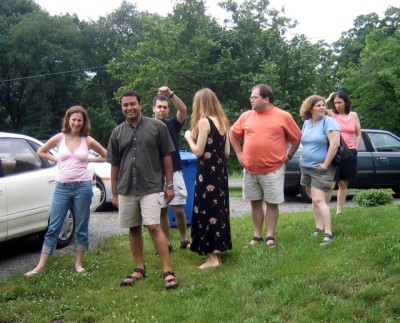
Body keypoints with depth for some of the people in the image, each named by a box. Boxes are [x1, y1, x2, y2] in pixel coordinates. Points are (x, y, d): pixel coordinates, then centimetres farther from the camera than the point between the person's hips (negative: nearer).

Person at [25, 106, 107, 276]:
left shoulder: (88, 140, 1)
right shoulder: (59, 138, 3)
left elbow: (106, 155, 11)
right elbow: (41, 151, 15)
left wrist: (88, 160, 2)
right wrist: (57, 159, 3)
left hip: (82, 187, 0)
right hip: (62, 187, 1)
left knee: (81, 228, 6)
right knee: (53, 227, 1)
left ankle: (79, 263, 18)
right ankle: (40, 265, 4)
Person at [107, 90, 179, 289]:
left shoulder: (157, 127, -1)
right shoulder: (118, 132, 7)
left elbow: (167, 156, 1)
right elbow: (114, 164, 11)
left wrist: (169, 185, -2)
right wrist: (114, 193, 10)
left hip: (150, 187, -4)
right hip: (126, 189, 4)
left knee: (154, 227, -12)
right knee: (133, 229, 11)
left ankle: (168, 272, -9)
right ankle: (139, 269, 23)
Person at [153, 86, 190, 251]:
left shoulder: (173, 124, 2)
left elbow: (183, 109, -17)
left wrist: (171, 93, -29)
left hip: (174, 173, -1)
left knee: (179, 210, -1)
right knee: (162, 211, 6)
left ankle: (184, 240, 16)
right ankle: (167, 243, 16)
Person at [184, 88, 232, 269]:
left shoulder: (204, 121, -13)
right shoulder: (222, 121, 10)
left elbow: (198, 151, -15)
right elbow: (227, 152, 11)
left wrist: (189, 137, 0)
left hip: (207, 173, -8)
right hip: (220, 171, 8)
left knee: (207, 211, -4)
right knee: (218, 209, 14)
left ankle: (213, 257, -2)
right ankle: (218, 250, 24)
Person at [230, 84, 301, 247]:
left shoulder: (283, 116, -4)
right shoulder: (246, 116, 4)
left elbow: (297, 138, 5)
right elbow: (233, 134, 16)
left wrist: (288, 156, 0)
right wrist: (239, 154, 9)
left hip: (273, 170, -3)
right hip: (250, 170, 3)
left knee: (272, 203, 3)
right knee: (255, 203, 10)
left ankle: (270, 236, 13)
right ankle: (257, 235, 20)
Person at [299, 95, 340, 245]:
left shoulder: (328, 121, -13)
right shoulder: (306, 123, 9)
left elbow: (335, 143, -23)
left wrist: (325, 164, -21)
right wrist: (303, 156, 14)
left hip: (321, 169, -7)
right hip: (306, 167, 7)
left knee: (319, 200, -15)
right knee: (315, 199, 13)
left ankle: (328, 233, -13)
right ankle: (319, 227, 22)